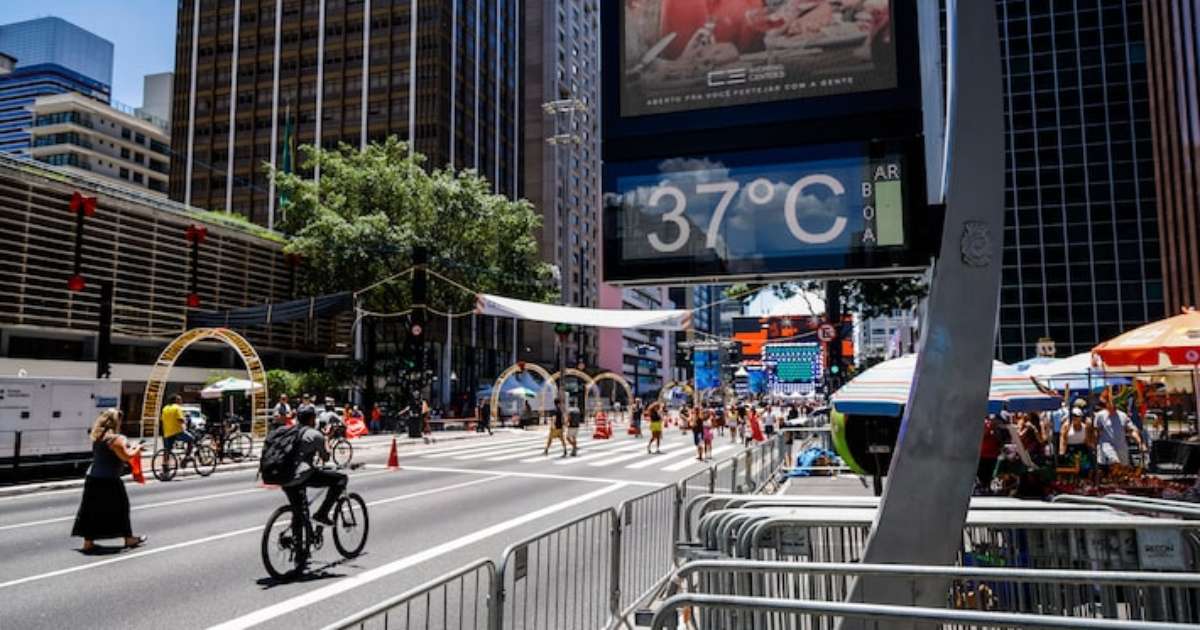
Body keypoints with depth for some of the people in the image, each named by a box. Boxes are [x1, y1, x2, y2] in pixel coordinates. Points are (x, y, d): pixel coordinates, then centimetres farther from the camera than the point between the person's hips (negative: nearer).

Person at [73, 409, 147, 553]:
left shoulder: (97, 437, 10)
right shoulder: (116, 439, -16)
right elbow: (126, 456, -17)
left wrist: (130, 448, 14)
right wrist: (137, 449, 0)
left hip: (93, 479, 8)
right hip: (108, 481, -8)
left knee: (92, 511, 11)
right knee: (120, 508, 5)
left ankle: (88, 543, 12)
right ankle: (129, 539, 15)